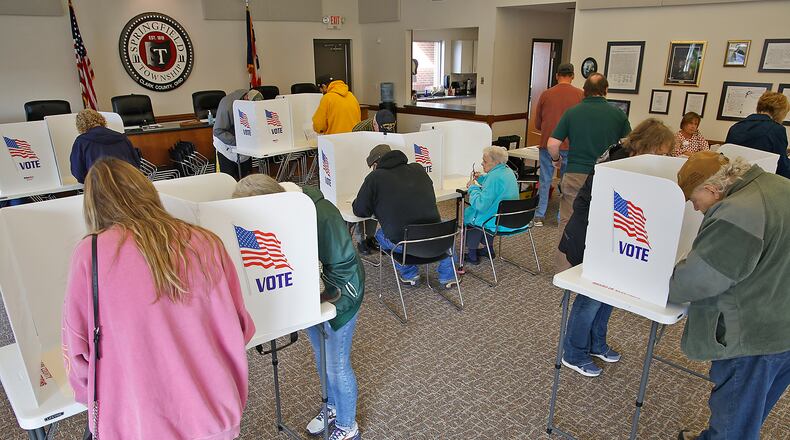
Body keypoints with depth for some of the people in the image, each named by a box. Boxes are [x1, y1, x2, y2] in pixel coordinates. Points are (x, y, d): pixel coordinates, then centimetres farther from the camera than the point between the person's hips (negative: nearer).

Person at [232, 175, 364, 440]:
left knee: (336, 366, 8)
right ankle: (333, 406, 50)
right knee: (321, 357, 24)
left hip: (338, 297, -6)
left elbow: (343, 267, -25)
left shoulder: (321, 216, -36)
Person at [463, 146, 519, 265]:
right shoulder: (508, 171, 5)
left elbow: (481, 205, -28)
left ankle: (472, 255, 16)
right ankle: (489, 249, 33)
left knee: (468, 213, 8)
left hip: (499, 223, -9)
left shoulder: (495, 177, -25)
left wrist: (472, 187, -13)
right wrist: (480, 178, 10)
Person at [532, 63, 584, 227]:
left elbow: (537, 124, 8)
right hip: (570, 145, -1)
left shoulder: (546, 94, 0)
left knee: (545, 180, 9)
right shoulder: (581, 94, -4)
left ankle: (539, 216, 13)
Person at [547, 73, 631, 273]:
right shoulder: (618, 114, 2)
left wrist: (556, 159, 14)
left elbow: (552, 144, -5)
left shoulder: (572, 112, 1)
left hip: (575, 175, 0)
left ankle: (563, 269, 13)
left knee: (568, 223, 8)